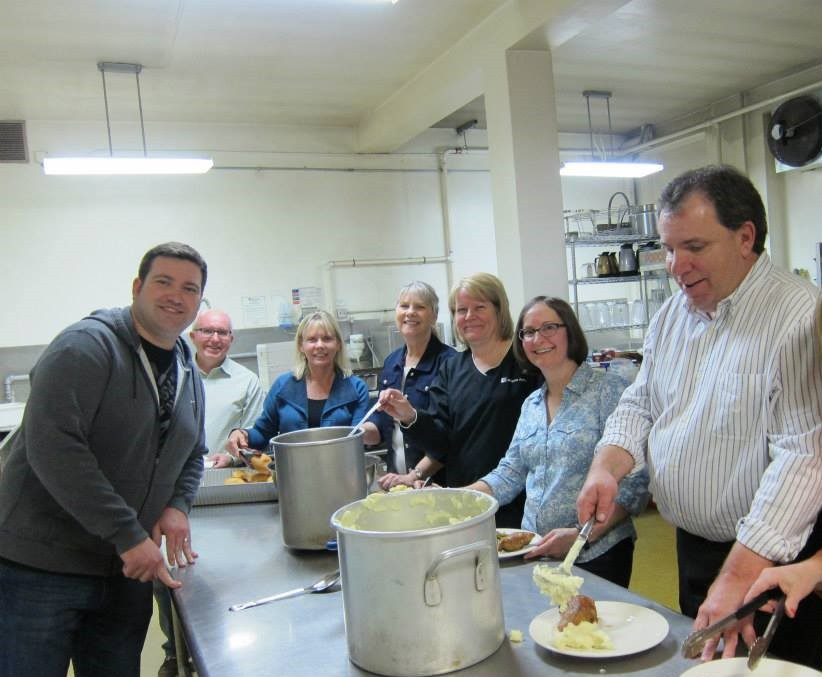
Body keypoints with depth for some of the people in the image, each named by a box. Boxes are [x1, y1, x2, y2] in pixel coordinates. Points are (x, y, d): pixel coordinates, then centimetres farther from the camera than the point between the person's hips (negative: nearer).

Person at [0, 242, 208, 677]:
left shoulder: (189, 374, 9)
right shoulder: (86, 346, -16)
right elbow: (51, 446, -26)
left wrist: (178, 505, -2)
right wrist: (129, 535, -25)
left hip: (127, 575, 7)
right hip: (38, 571, -7)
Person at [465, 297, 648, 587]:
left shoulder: (610, 390, -10)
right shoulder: (531, 404, 10)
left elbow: (635, 482, -14)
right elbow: (510, 473, 12)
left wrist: (582, 535, -23)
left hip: (596, 554, -5)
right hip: (535, 553, 5)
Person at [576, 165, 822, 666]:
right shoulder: (671, 315, 4)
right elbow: (640, 405, 10)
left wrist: (738, 577, -30)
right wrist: (607, 468, -10)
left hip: (775, 558, -6)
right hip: (693, 549, 7)